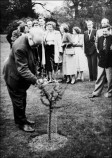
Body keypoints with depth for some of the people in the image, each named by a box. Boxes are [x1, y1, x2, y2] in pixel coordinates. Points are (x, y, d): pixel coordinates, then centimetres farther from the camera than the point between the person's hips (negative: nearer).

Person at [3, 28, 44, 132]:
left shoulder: (29, 42, -5)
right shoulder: (20, 47, -34)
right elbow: (22, 69, -34)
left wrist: (34, 76, 14)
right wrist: (34, 79, -38)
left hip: (21, 76, 9)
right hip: (14, 76, -9)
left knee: (22, 98, 20)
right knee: (18, 100, 5)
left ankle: (22, 119, 36)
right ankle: (21, 123, 20)